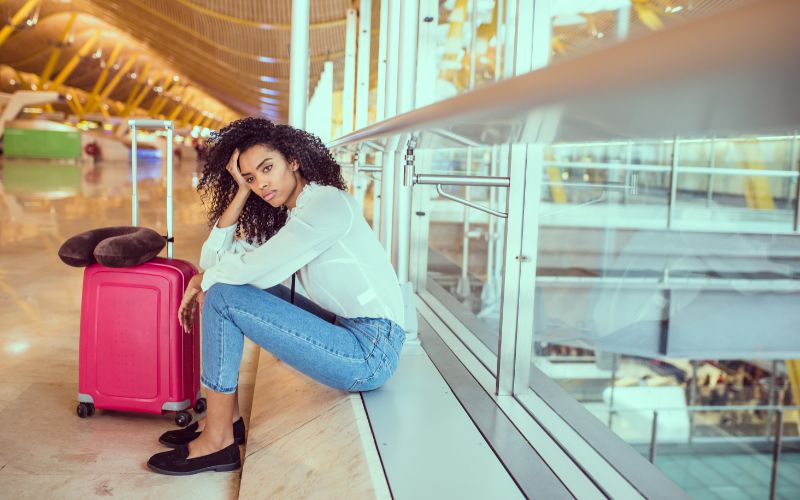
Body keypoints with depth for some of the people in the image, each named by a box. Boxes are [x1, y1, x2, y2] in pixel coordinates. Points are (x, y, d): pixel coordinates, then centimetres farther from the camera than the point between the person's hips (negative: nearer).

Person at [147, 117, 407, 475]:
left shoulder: (326, 202, -13)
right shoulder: (285, 218, 15)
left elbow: (250, 268, -18)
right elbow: (213, 257, 8)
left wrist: (205, 280, 1)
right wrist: (242, 190, 4)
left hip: (370, 353, -10)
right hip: (344, 329, 10)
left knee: (221, 297, -12)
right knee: (237, 285, 13)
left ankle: (217, 441, -3)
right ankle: (226, 416, 14)